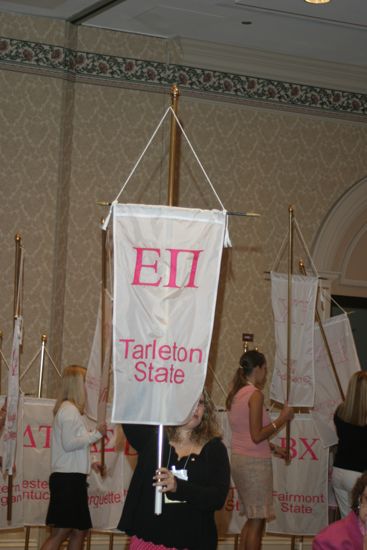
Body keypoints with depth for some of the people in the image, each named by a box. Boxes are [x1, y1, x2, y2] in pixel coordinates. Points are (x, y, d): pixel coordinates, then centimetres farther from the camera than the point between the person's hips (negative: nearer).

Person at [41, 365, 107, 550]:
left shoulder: (69, 409, 17)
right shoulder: (70, 409, -11)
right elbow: (68, 443, -19)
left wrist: (90, 463, 14)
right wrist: (96, 434, -12)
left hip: (72, 478, 10)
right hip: (69, 478, -10)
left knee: (79, 531, 11)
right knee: (60, 532, -11)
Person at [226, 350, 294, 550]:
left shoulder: (236, 394, 12)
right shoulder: (255, 394, -14)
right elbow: (256, 436, -17)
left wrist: (272, 447, 18)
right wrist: (282, 419, -9)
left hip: (238, 458, 9)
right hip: (255, 462, -9)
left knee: (252, 518, 17)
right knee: (257, 520, -2)